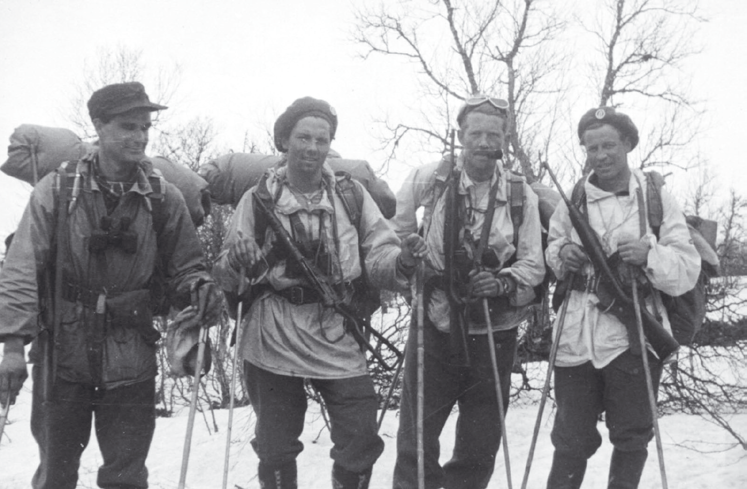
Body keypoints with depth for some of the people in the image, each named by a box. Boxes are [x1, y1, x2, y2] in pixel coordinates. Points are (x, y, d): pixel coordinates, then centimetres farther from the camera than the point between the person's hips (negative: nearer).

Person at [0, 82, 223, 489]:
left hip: (131, 364, 1)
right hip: (62, 358, 0)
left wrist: (199, 288, -14)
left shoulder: (164, 199, 0)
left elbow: (184, 266, 8)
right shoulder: (57, 191, -4)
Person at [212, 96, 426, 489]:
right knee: (275, 452, 9)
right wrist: (234, 265, -21)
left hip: (336, 337, 1)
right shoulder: (259, 198, 0)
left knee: (361, 445, 1)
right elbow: (227, 274, 1)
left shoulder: (351, 195, 3)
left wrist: (401, 261, -20)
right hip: (273, 339, -1)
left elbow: (378, 254, 1)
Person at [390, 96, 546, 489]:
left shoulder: (521, 194, -2)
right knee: (417, 435, 3)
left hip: (494, 332, 1)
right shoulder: (430, 178, -6)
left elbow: (533, 264, 0)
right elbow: (396, 230, 8)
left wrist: (504, 283, -17)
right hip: (435, 324, -1)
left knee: (480, 444, 11)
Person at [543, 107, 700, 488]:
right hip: (577, 338, 1)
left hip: (634, 338, -1)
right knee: (571, 438, 7)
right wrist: (561, 254, -4)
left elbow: (688, 270, -2)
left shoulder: (656, 198, 1)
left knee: (631, 436, 9)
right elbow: (550, 248, 18)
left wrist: (650, 254, -21)